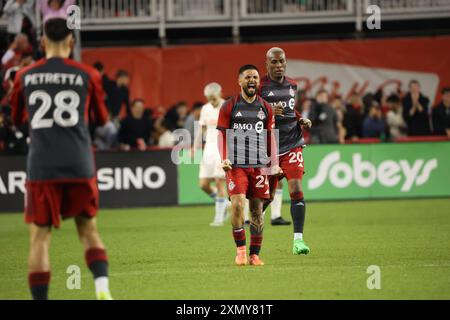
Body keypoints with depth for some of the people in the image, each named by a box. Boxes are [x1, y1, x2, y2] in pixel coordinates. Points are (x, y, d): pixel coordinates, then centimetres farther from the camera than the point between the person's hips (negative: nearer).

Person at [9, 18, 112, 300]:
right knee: (89, 230, 13)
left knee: (40, 237, 2)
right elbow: (101, 118, 17)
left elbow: (16, 119, 20)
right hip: (79, 165, 1)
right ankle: (102, 287, -8)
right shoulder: (87, 75, 3)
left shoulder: (25, 76, 4)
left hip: (41, 168, -1)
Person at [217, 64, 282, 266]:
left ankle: (254, 254, 7)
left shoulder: (266, 108, 11)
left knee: (257, 209, 1)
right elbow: (222, 134, 3)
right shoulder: (229, 106, 3)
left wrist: (274, 164, 7)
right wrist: (224, 159, -11)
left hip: (259, 164, 3)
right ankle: (240, 248, -4)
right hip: (236, 164, -3)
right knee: (237, 203, -17)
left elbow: (270, 137, 15)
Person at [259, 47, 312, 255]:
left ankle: (298, 240, -14)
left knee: (296, 189, -13)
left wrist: (301, 120, 7)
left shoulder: (292, 86, 10)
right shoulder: (260, 86, -6)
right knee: (267, 196, 6)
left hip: (292, 145, 3)